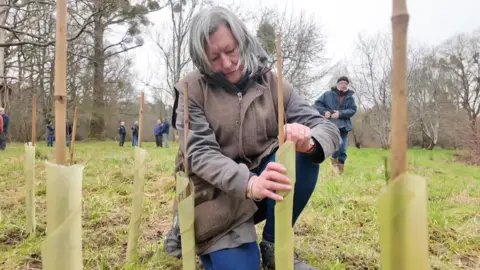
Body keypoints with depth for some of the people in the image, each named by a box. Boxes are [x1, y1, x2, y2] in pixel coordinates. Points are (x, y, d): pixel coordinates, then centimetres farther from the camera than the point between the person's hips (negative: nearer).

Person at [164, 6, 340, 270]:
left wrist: (309, 143, -37)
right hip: (216, 192, -2)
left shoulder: (270, 82, -5)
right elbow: (200, 154, -21)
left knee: (303, 156, -25)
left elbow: (328, 128, -11)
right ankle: (189, 227, 12)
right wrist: (249, 183, -40)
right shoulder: (191, 89, -10)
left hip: (262, 183, 3)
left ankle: (274, 245, -5)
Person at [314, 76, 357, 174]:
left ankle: (340, 165, 17)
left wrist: (340, 113, -16)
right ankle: (335, 159, -1)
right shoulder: (328, 94, 3)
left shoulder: (350, 97, 9)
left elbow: (353, 110, 0)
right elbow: (317, 103, 6)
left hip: (344, 125, 4)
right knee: (338, 143, -24)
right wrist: (324, 111, -12)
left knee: (343, 148, 5)